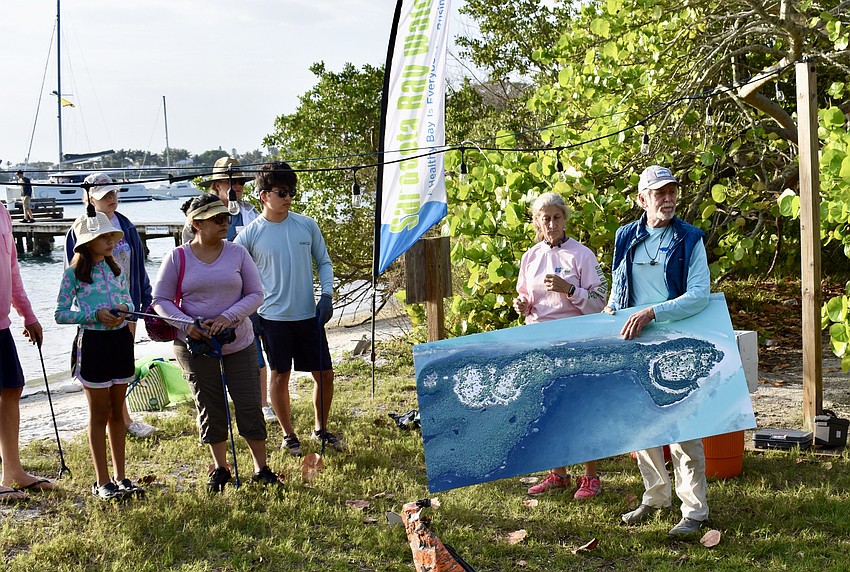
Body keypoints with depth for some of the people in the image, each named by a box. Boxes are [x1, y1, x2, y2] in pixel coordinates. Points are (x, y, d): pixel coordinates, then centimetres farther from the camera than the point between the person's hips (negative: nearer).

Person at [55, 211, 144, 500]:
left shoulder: (115, 268, 8)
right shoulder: (74, 273, -7)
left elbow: (128, 300, 16)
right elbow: (60, 314, -8)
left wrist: (124, 309, -7)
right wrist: (95, 315, -18)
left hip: (121, 339, 5)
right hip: (93, 342, -5)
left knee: (117, 412, 12)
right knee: (99, 414, 4)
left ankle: (120, 476, 21)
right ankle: (102, 482, 13)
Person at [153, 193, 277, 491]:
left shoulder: (237, 253, -1)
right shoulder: (178, 258, -4)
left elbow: (255, 294, 1)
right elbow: (160, 300, -1)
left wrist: (227, 317, -15)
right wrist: (186, 324, -17)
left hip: (238, 342, 1)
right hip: (195, 345, -1)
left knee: (250, 405, 1)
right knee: (210, 408, 8)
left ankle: (261, 468, 15)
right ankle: (220, 468, 25)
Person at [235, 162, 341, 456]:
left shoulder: (307, 225, 2)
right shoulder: (250, 234, -6)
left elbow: (323, 262, 12)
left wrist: (326, 295, -2)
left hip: (308, 315, 3)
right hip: (273, 318, -3)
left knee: (325, 374, 6)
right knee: (280, 376, 7)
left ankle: (320, 429, 27)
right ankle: (288, 434, 25)